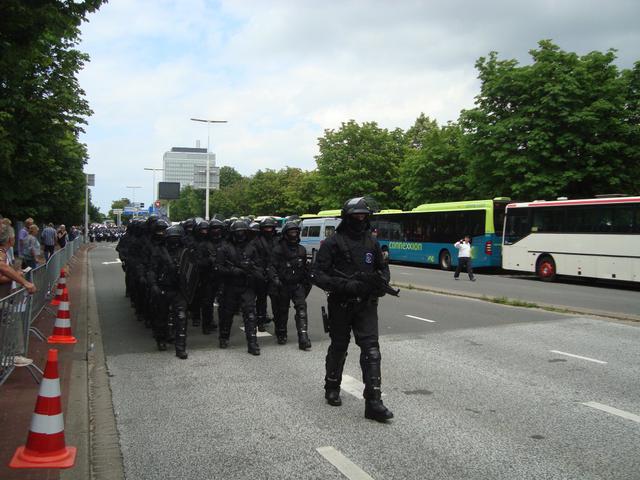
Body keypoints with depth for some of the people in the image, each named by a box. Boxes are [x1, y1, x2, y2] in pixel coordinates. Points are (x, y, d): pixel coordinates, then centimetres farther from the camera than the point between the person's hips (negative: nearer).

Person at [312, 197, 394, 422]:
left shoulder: (371, 242, 8)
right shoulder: (332, 243, -7)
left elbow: (383, 268, 21)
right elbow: (317, 275, -11)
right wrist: (344, 285, -24)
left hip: (366, 304, 3)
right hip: (341, 304, -3)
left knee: (371, 349, -7)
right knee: (339, 348, 13)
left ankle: (373, 402, -7)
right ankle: (332, 389, 35)